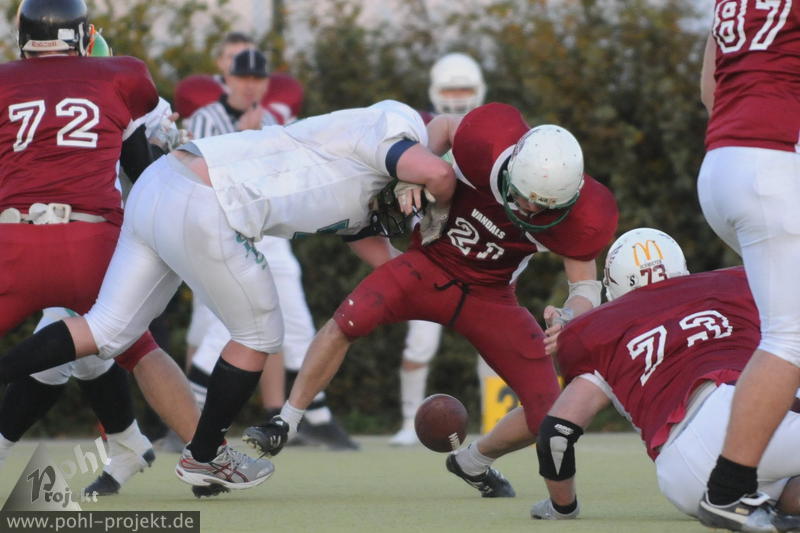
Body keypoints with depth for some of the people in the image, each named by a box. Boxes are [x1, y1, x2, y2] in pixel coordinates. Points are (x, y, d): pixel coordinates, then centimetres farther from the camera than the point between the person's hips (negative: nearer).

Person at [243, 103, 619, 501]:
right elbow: (444, 126, -4)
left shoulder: (580, 217, -23)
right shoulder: (488, 142, -27)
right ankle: (283, 428, -11)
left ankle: (473, 465, 25)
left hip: (490, 297, 2)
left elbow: (586, 285, -11)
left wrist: (569, 315, -34)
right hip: (433, 264, -1)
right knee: (347, 321, -28)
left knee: (547, 415, -7)